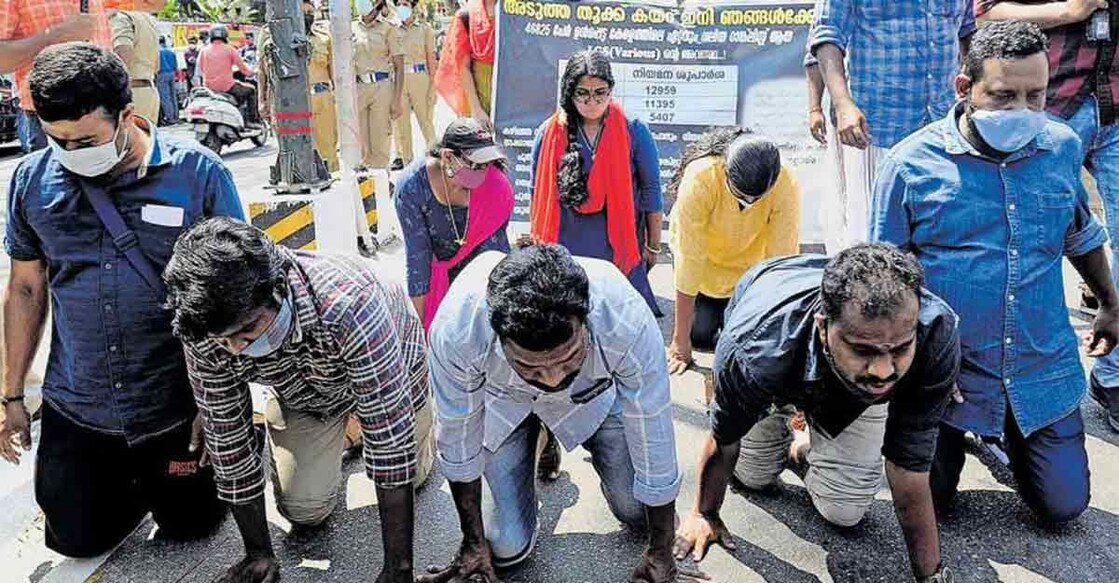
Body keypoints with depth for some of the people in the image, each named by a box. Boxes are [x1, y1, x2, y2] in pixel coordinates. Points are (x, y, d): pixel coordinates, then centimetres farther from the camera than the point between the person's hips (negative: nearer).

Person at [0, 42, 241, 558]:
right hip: (74, 411, 3)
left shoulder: (198, 174, -15)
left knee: (188, 525, 14)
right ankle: (127, 476, 44)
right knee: (79, 540, 17)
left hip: (178, 406, -3)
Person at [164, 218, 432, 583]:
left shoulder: (348, 302, -47)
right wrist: (258, 552, -12)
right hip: (301, 398, 2)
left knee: (411, 474, 10)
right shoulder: (205, 336, -34)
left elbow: (390, 437, -44)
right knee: (304, 511, -2)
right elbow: (227, 437, -20)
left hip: (389, 370, -2)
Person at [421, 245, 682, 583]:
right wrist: (474, 542, -5)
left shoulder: (628, 322, -40)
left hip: (595, 390, 1)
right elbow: (459, 440, -20)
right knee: (506, 549, -4)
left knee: (640, 514, -3)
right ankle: (542, 445, 23)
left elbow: (654, 442, -25)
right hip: (501, 397, 0)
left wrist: (660, 551, -11)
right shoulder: (455, 329, -39)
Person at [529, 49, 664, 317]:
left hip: (619, 251, -1)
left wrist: (653, 245, 6)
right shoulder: (549, 133, 0)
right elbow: (537, 194, 10)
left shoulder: (634, 131, -5)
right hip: (563, 250, 2)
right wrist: (538, 245, 14)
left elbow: (651, 191, 2)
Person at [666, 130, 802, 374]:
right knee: (701, 335, -6)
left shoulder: (786, 186, -33)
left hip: (750, 259, 1)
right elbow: (689, 259, -35)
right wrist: (680, 340, -31)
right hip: (704, 258, -1)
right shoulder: (699, 177, -38)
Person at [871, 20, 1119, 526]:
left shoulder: (1063, 148, -2)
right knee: (929, 499, 4)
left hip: (1042, 371, 3)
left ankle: (1008, 433, 36)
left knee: (1063, 505, 6)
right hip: (942, 371, -2)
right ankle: (950, 433, 36)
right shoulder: (911, 163, -13)